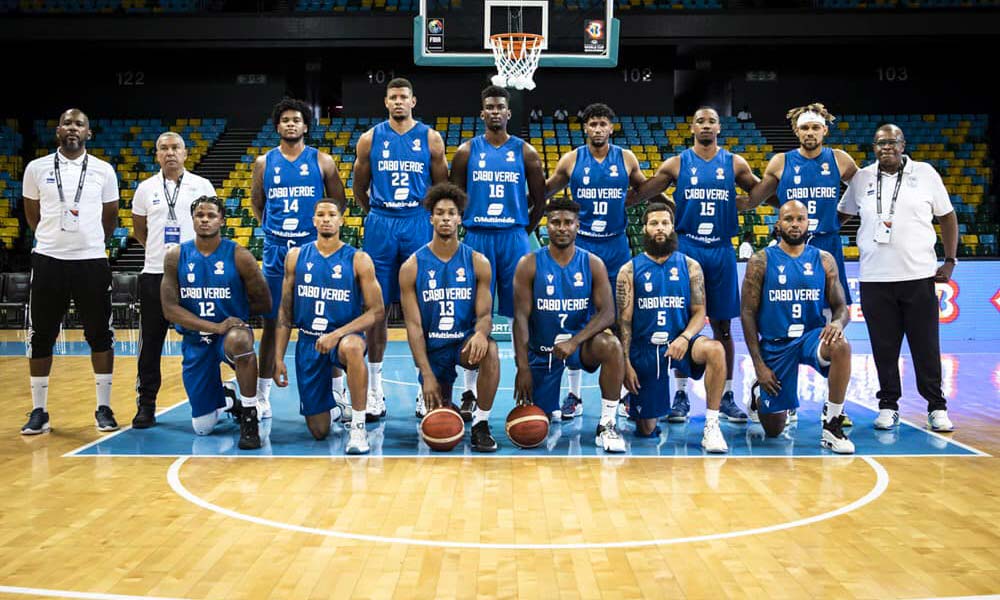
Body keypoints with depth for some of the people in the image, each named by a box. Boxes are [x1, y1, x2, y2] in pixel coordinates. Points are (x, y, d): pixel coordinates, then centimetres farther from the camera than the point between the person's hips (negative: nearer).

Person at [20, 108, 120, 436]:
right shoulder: (36, 168, 3)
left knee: (100, 335, 2)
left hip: (92, 262, 0)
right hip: (48, 261, 0)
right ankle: (39, 411, 15)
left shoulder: (104, 171, 3)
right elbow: (33, 216, 14)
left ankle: (104, 408, 13)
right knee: (41, 337, 4)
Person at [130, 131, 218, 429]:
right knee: (150, 343, 2)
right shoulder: (146, 189, 8)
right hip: (155, 273, 1)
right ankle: (146, 405, 10)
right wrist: (160, 249, 8)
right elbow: (140, 231, 17)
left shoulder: (202, 186, 4)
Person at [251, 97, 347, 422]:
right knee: (271, 322, 6)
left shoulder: (322, 161, 3)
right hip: (276, 251, 2)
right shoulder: (264, 162, 8)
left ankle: (338, 393, 9)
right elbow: (256, 204, 18)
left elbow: (338, 201, 10)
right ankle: (262, 396, 14)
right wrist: (273, 228, 10)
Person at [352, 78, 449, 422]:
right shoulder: (370, 139, 5)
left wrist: (428, 217, 9)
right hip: (380, 226, 1)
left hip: (419, 226, -1)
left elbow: (442, 187, 9)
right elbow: (360, 188, 14)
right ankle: (374, 388, 11)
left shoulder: (430, 139, 3)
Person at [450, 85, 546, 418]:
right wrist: (466, 228, 3)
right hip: (477, 238, 0)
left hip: (514, 238, 0)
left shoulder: (525, 152, 5)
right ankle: (470, 391, 9)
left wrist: (524, 231, 5)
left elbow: (539, 199, 9)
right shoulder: (467, 151, 5)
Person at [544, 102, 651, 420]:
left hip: (617, 246, 1)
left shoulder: (626, 158, 4)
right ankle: (573, 395, 9)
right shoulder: (571, 160, 1)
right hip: (581, 246, -1)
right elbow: (544, 192, 12)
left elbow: (646, 190, 19)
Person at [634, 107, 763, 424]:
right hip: (687, 248, -1)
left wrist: (738, 205, 2)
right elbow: (641, 193, 5)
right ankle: (681, 395, 10)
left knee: (722, 325, 6)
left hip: (721, 251, 1)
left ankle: (726, 396, 13)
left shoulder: (734, 163, 7)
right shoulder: (676, 163, 4)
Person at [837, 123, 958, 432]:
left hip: (919, 276, -1)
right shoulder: (861, 178, 7)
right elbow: (841, 214, 20)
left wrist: (950, 261, 4)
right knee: (884, 347, 5)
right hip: (874, 278, 1)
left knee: (926, 346, 3)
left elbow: (947, 217, 9)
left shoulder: (925, 174, 3)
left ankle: (937, 407, 14)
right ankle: (888, 406, 17)